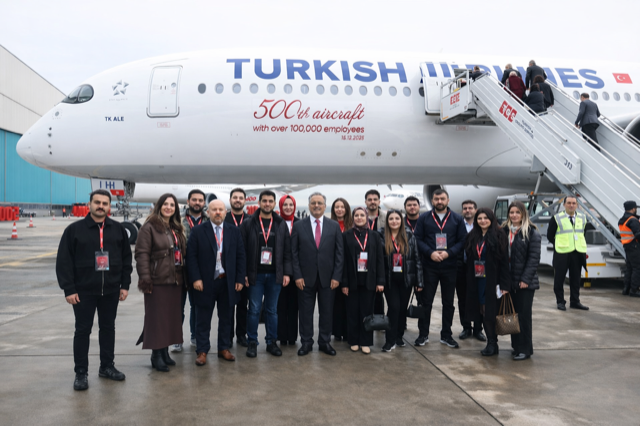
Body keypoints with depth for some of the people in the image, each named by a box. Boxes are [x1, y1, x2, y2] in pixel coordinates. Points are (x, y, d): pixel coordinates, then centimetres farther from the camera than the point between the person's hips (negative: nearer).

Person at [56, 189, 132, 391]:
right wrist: (68, 289, -11)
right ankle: (81, 373, 17)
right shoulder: (74, 229, -5)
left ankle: (107, 366, 27)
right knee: (83, 330, 5)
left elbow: (126, 259, 8)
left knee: (108, 328, 13)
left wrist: (125, 285, 4)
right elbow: (64, 262, -6)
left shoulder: (118, 229, 4)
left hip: (111, 290, 3)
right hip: (83, 291, -3)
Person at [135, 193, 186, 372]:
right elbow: (142, 253, -12)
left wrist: (184, 278, 14)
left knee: (172, 317, 11)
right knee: (156, 318, -1)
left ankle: (165, 351, 22)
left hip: (175, 280, 7)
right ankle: (156, 355, 9)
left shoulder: (177, 229, 16)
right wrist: (145, 278, -20)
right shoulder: (149, 227, -6)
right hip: (157, 281, -7)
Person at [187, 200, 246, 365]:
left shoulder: (234, 231, 5)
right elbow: (191, 256, -5)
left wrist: (240, 279, -1)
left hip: (227, 282, 3)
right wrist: (195, 278, -13)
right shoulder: (198, 231, -2)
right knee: (203, 319, 6)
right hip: (205, 282, -2)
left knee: (226, 318, 13)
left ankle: (224, 348, 26)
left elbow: (241, 256, 5)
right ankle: (202, 351, 18)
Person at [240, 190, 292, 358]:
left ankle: (272, 342, 21)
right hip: (255, 274, -2)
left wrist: (287, 273, -1)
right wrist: (243, 273, -8)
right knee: (254, 310, 4)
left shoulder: (281, 224, 6)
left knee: (272, 310, 10)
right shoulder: (248, 223, 0)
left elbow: (287, 251, 6)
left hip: (275, 275, 2)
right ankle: (252, 342, 17)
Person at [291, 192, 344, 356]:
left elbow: (339, 253, 2)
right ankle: (306, 342, 21)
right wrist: (297, 276, -7)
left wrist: (336, 276, -5)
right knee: (306, 312, 7)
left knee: (327, 311, 9)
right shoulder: (298, 226, 2)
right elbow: (294, 253, 0)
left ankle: (325, 342, 23)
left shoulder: (334, 226, 3)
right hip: (306, 277, -1)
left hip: (327, 277, 1)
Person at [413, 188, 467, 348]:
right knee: (426, 301, 5)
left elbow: (462, 240, 1)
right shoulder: (424, 218, 3)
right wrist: (430, 253, -15)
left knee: (448, 302, 10)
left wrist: (449, 253, -14)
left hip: (449, 267, 1)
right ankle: (423, 334, 17)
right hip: (429, 267, -1)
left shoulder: (457, 219, 5)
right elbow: (418, 239, -1)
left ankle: (446, 335, 23)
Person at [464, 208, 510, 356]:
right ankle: (491, 342, 18)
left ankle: (492, 343, 9)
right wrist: (469, 280, 4)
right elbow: (469, 259, 10)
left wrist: (505, 284, -15)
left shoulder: (499, 236, -6)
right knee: (482, 311, 7)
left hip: (492, 280, -5)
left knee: (489, 311, -4)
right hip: (476, 280, 5)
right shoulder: (472, 237, 9)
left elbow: (505, 261, -10)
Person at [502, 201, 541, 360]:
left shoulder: (531, 233, -5)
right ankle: (516, 346, 23)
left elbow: (534, 258, -9)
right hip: (508, 280, 5)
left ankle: (525, 349, 11)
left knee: (524, 315, 0)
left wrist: (525, 279, -16)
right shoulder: (504, 231, 9)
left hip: (525, 281, -5)